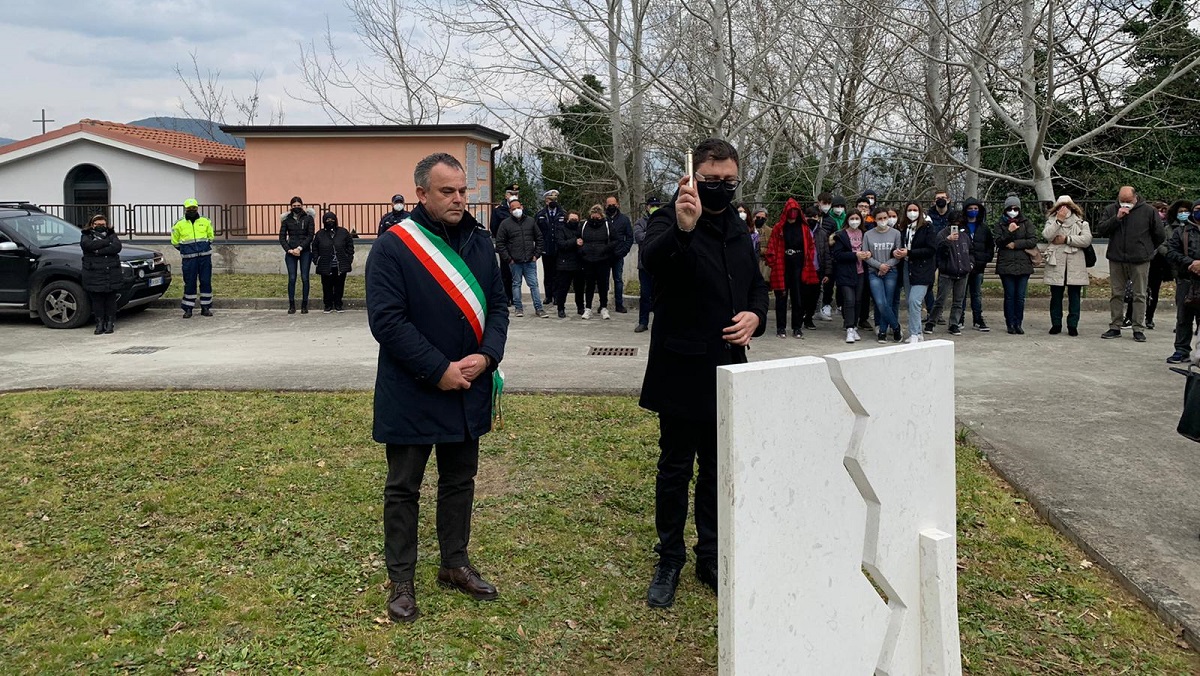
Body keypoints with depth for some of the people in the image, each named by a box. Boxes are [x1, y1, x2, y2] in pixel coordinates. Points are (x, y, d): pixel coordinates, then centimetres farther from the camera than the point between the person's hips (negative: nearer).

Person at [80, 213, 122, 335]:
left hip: (111, 274, 1)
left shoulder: (111, 235, 13)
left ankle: (110, 323, 8)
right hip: (94, 275, -1)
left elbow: (117, 247, -7)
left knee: (111, 300, 1)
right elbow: (88, 245, -14)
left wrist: (99, 251, -14)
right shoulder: (86, 236, 10)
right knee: (97, 300, -1)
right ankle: (99, 323, 7)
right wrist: (107, 242, -11)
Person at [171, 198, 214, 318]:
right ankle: (188, 309, 6)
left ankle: (205, 308, 10)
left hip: (205, 257, 2)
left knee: (206, 282, 2)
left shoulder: (205, 222, 8)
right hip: (189, 259, -2)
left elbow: (210, 237, 23)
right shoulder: (179, 224, 3)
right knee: (189, 283, 0)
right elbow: (175, 242, 16)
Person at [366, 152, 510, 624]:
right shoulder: (393, 247, -13)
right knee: (403, 488, 7)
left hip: (468, 390, 6)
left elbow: (497, 304, 8)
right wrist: (439, 371, -20)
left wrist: (487, 356, -11)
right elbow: (387, 320, -19)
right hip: (412, 394, -5)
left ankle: (455, 564, 34)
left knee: (460, 481, 18)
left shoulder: (480, 243, 5)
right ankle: (401, 582, 20)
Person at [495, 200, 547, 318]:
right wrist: (508, 258, -5)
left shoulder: (531, 221, 7)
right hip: (515, 261, -1)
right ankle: (518, 308, 16)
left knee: (534, 284, 2)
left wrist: (537, 254, 4)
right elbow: (500, 243, -1)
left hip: (530, 261, 1)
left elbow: (539, 239, 12)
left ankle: (538, 308, 5)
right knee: (516, 284, 8)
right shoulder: (505, 224, 0)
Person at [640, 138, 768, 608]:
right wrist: (681, 229, -55)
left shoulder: (738, 230, 12)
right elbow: (654, 260, -33)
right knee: (675, 468, 5)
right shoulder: (669, 221, -10)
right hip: (683, 372, -6)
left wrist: (756, 315, -1)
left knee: (717, 468, 14)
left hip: (727, 371, 6)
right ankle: (669, 561, 20)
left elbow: (757, 285, 22)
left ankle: (711, 557, 28)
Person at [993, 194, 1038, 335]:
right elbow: (998, 242, -5)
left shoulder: (1026, 223, 8)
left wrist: (1016, 244, -9)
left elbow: (1033, 240, -1)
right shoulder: (1000, 224, 7)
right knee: (1009, 295, 0)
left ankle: (1018, 323, 10)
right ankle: (1010, 324, 7)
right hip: (1006, 264, -1)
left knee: (1020, 296, 1)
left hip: (1023, 264, 1)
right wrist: (1009, 232, -19)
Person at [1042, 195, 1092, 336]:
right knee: (1056, 296, 4)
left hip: (1075, 266, 0)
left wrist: (1066, 239, -9)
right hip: (1056, 264, 0)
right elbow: (1047, 235, -8)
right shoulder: (1052, 221, 13)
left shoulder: (1081, 223, 11)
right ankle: (1056, 324, 12)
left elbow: (1087, 240, -6)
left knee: (1074, 296, 0)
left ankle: (1072, 325, 6)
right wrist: (1059, 220, -12)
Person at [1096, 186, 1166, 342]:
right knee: (1117, 295, 8)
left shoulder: (1148, 211, -1)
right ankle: (1115, 327, 15)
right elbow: (1100, 230, -6)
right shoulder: (1111, 210, 5)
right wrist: (1117, 218, -14)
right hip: (1116, 259, 2)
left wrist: (1147, 249, 12)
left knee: (1139, 295, 1)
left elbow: (1160, 235, 6)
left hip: (1140, 261, -2)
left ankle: (1139, 329, 5)